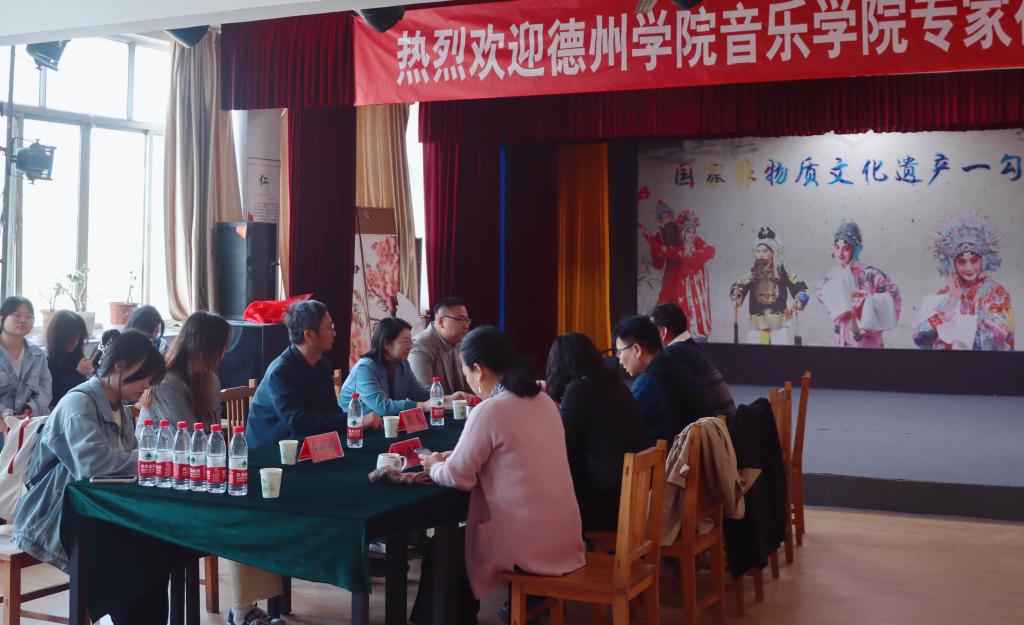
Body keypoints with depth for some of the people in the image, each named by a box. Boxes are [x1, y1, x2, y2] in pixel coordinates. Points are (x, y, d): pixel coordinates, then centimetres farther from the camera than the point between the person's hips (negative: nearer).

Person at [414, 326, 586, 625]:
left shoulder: (490, 411, -18)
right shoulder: (542, 399, 6)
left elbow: (458, 477, -11)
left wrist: (433, 466, 9)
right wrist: (455, 455, 17)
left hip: (530, 545, -7)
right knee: (456, 533, 28)